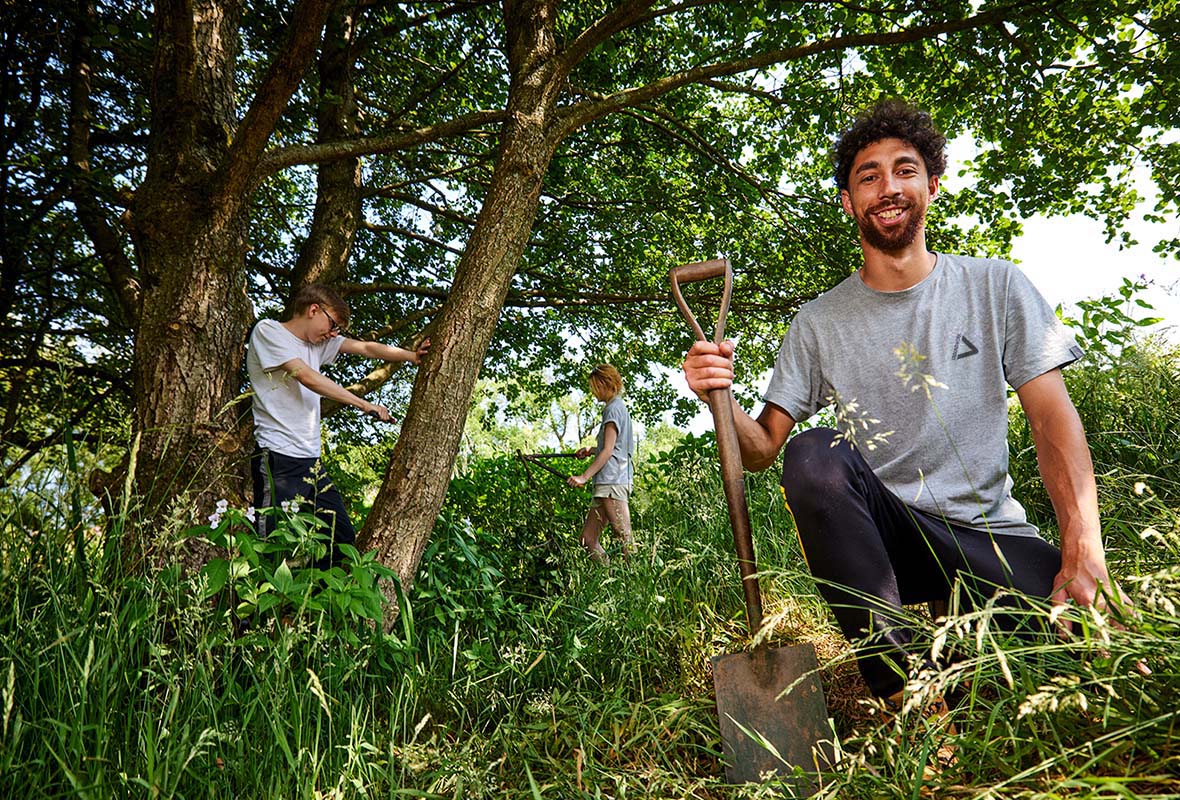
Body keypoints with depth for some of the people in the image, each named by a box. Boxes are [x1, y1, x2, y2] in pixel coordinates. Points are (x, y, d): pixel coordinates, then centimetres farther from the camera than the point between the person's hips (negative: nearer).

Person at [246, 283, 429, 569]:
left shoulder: (318, 341, 19)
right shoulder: (267, 330, -2)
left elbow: (366, 348, 17)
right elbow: (307, 376, -12)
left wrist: (414, 356, 3)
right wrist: (364, 404, -10)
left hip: (311, 460, 8)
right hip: (278, 459, -8)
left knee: (343, 540, 2)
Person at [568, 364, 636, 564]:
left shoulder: (614, 408, -5)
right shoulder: (618, 407, 24)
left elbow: (608, 451, -13)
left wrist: (584, 477, -15)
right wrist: (592, 450, 27)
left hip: (613, 482, -10)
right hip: (607, 484, 10)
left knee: (626, 540, -13)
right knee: (588, 539, 6)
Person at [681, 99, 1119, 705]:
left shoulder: (994, 286, 4)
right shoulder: (818, 323, 2)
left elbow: (1053, 417, -1)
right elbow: (762, 449, -1)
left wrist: (1084, 552, -16)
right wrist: (719, 397, -24)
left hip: (990, 535, 0)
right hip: (883, 538, 1)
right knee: (813, 455, -30)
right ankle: (902, 688, -23)